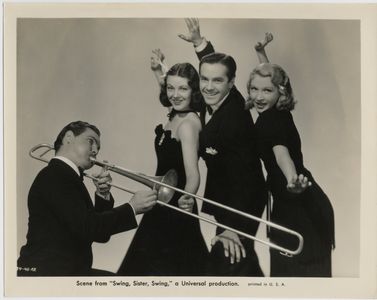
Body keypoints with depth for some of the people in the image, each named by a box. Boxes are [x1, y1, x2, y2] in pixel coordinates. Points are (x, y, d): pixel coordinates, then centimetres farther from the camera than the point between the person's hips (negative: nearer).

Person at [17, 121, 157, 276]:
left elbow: (101, 233, 16)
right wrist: (132, 208, -14)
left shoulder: (66, 176, 17)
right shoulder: (55, 176, -12)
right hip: (47, 271, -10)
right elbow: (87, 228, -22)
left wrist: (103, 195, 3)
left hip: (68, 269, 10)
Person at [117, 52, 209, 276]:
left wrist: (188, 198, -51)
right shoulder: (176, 114, 2)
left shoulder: (188, 123, -22)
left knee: (167, 266, 1)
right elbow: (169, 89, 28)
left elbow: (193, 173, -33)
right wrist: (158, 71, 13)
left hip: (176, 205, -9)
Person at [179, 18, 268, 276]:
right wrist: (199, 42, 14)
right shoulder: (218, 100, -9)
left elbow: (242, 177, -37)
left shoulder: (235, 119, -32)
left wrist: (233, 226, -43)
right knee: (242, 256, 24)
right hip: (223, 195, 9)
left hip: (242, 200, -9)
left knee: (226, 264, -8)